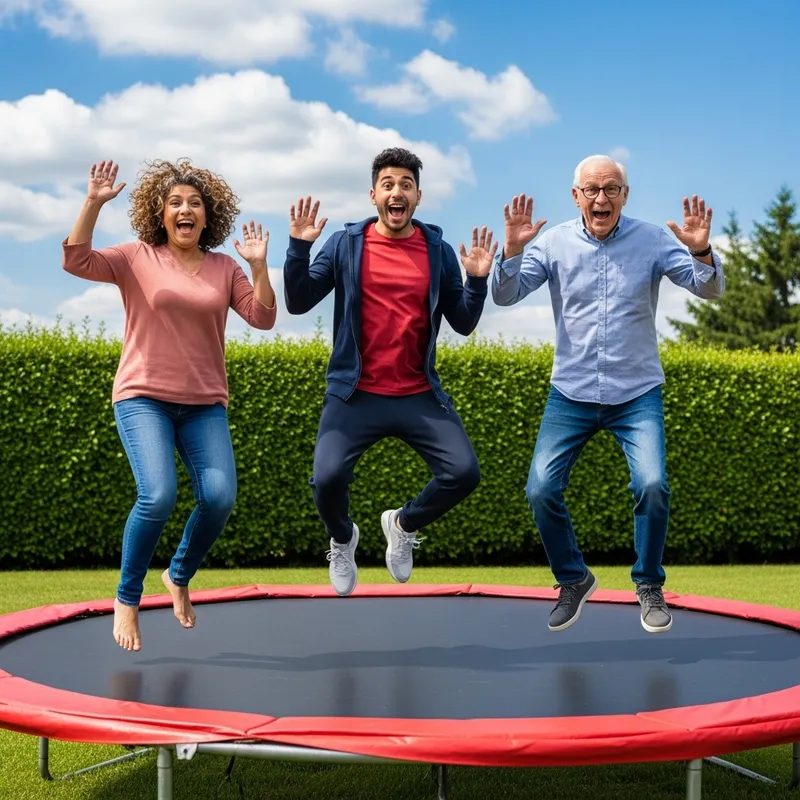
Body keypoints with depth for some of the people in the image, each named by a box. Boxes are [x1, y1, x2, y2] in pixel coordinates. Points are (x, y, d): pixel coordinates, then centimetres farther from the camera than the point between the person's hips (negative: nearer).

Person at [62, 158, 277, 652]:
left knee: (220, 498, -15)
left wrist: (259, 266, -10)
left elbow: (263, 319, 1)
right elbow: (76, 261, -11)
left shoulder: (224, 268, 9)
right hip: (144, 398, -3)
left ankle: (180, 577, 16)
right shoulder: (137, 258, 2)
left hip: (205, 405, 3)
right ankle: (127, 600, 2)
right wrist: (94, 202, -19)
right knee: (158, 496, -22)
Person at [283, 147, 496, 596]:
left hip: (420, 396, 2)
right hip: (355, 394, -2)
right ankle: (343, 538, 16)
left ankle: (404, 525, 19)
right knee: (328, 478, -22)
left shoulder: (438, 250, 5)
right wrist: (299, 246, -14)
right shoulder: (346, 244, 1)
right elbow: (298, 304, -3)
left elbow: (464, 324, 6)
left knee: (465, 473, -15)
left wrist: (478, 280, -10)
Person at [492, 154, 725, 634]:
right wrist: (512, 250, -28)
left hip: (637, 394, -1)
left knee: (652, 486, -19)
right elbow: (505, 296, -9)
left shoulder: (652, 240, -5)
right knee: (541, 491, -7)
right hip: (571, 395, 2)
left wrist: (702, 253, -31)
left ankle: (650, 585, 7)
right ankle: (574, 579, 19)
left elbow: (711, 290, -10)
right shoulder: (554, 242, -2)